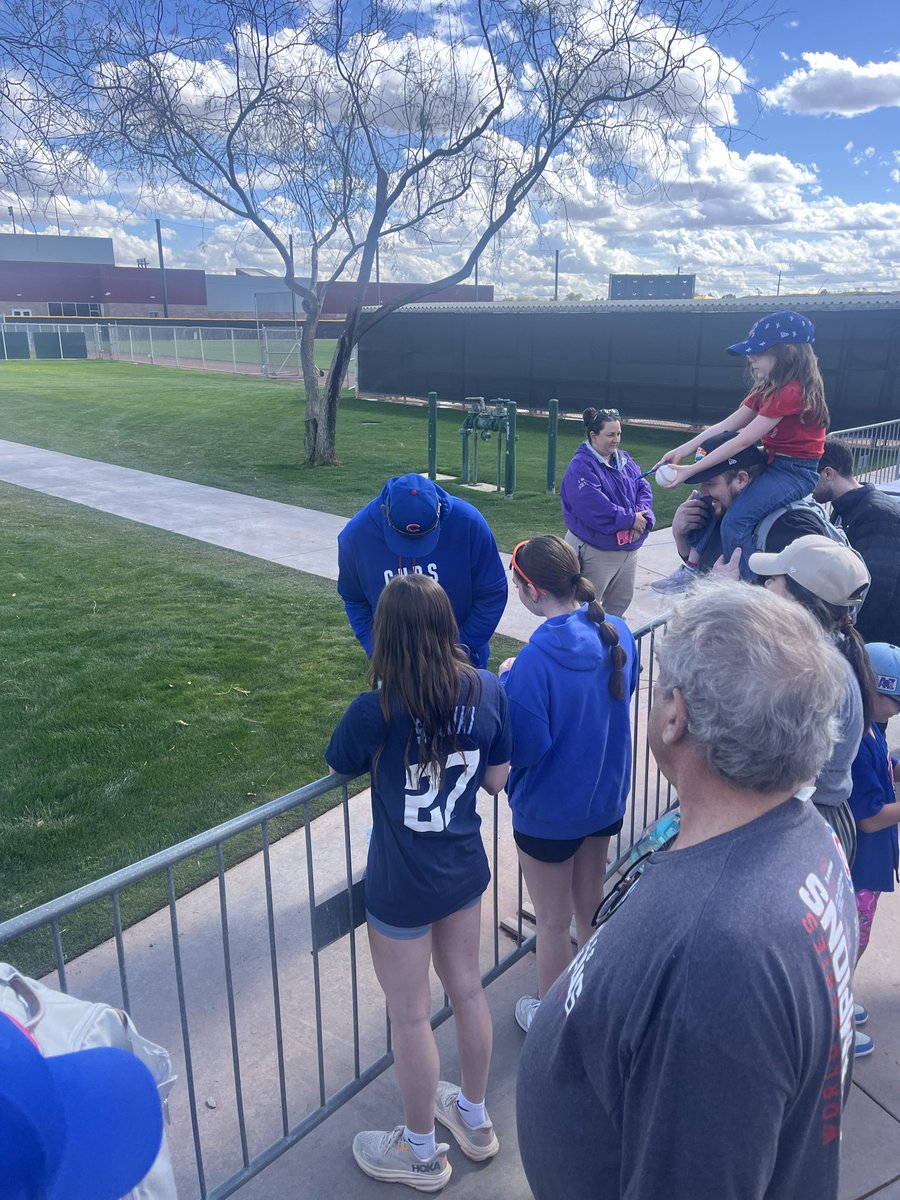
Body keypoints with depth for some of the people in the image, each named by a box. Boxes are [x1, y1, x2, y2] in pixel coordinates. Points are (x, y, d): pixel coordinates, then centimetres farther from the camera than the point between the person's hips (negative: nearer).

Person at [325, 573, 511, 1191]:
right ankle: (475, 1119, 50)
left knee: (411, 1018, 16)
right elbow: (496, 779, -3)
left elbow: (339, 765, -6)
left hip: (403, 888, -5)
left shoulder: (375, 711, -27)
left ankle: (422, 1152, 41)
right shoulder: (487, 689, -14)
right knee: (468, 989, 25)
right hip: (466, 869, 5)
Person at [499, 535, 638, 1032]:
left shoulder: (536, 661, -32)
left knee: (552, 921, 16)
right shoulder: (617, 634, -10)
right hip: (606, 795, 7)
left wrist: (507, 682, -13)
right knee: (590, 901, 28)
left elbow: (524, 747, -26)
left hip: (549, 810, -7)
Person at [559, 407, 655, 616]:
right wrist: (630, 519, -21)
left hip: (629, 548, 8)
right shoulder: (581, 467, -17)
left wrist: (643, 517, -16)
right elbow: (594, 507, -27)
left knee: (621, 602, 20)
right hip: (594, 552, -8)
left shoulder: (624, 460, 8)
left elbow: (643, 488, 3)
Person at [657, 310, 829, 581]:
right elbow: (726, 426, 4)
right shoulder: (768, 389, 10)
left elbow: (741, 441, -25)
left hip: (795, 472, -11)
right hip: (772, 464, 11)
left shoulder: (792, 392, -22)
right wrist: (682, 450, -8)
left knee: (735, 522, -27)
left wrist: (690, 470, -23)